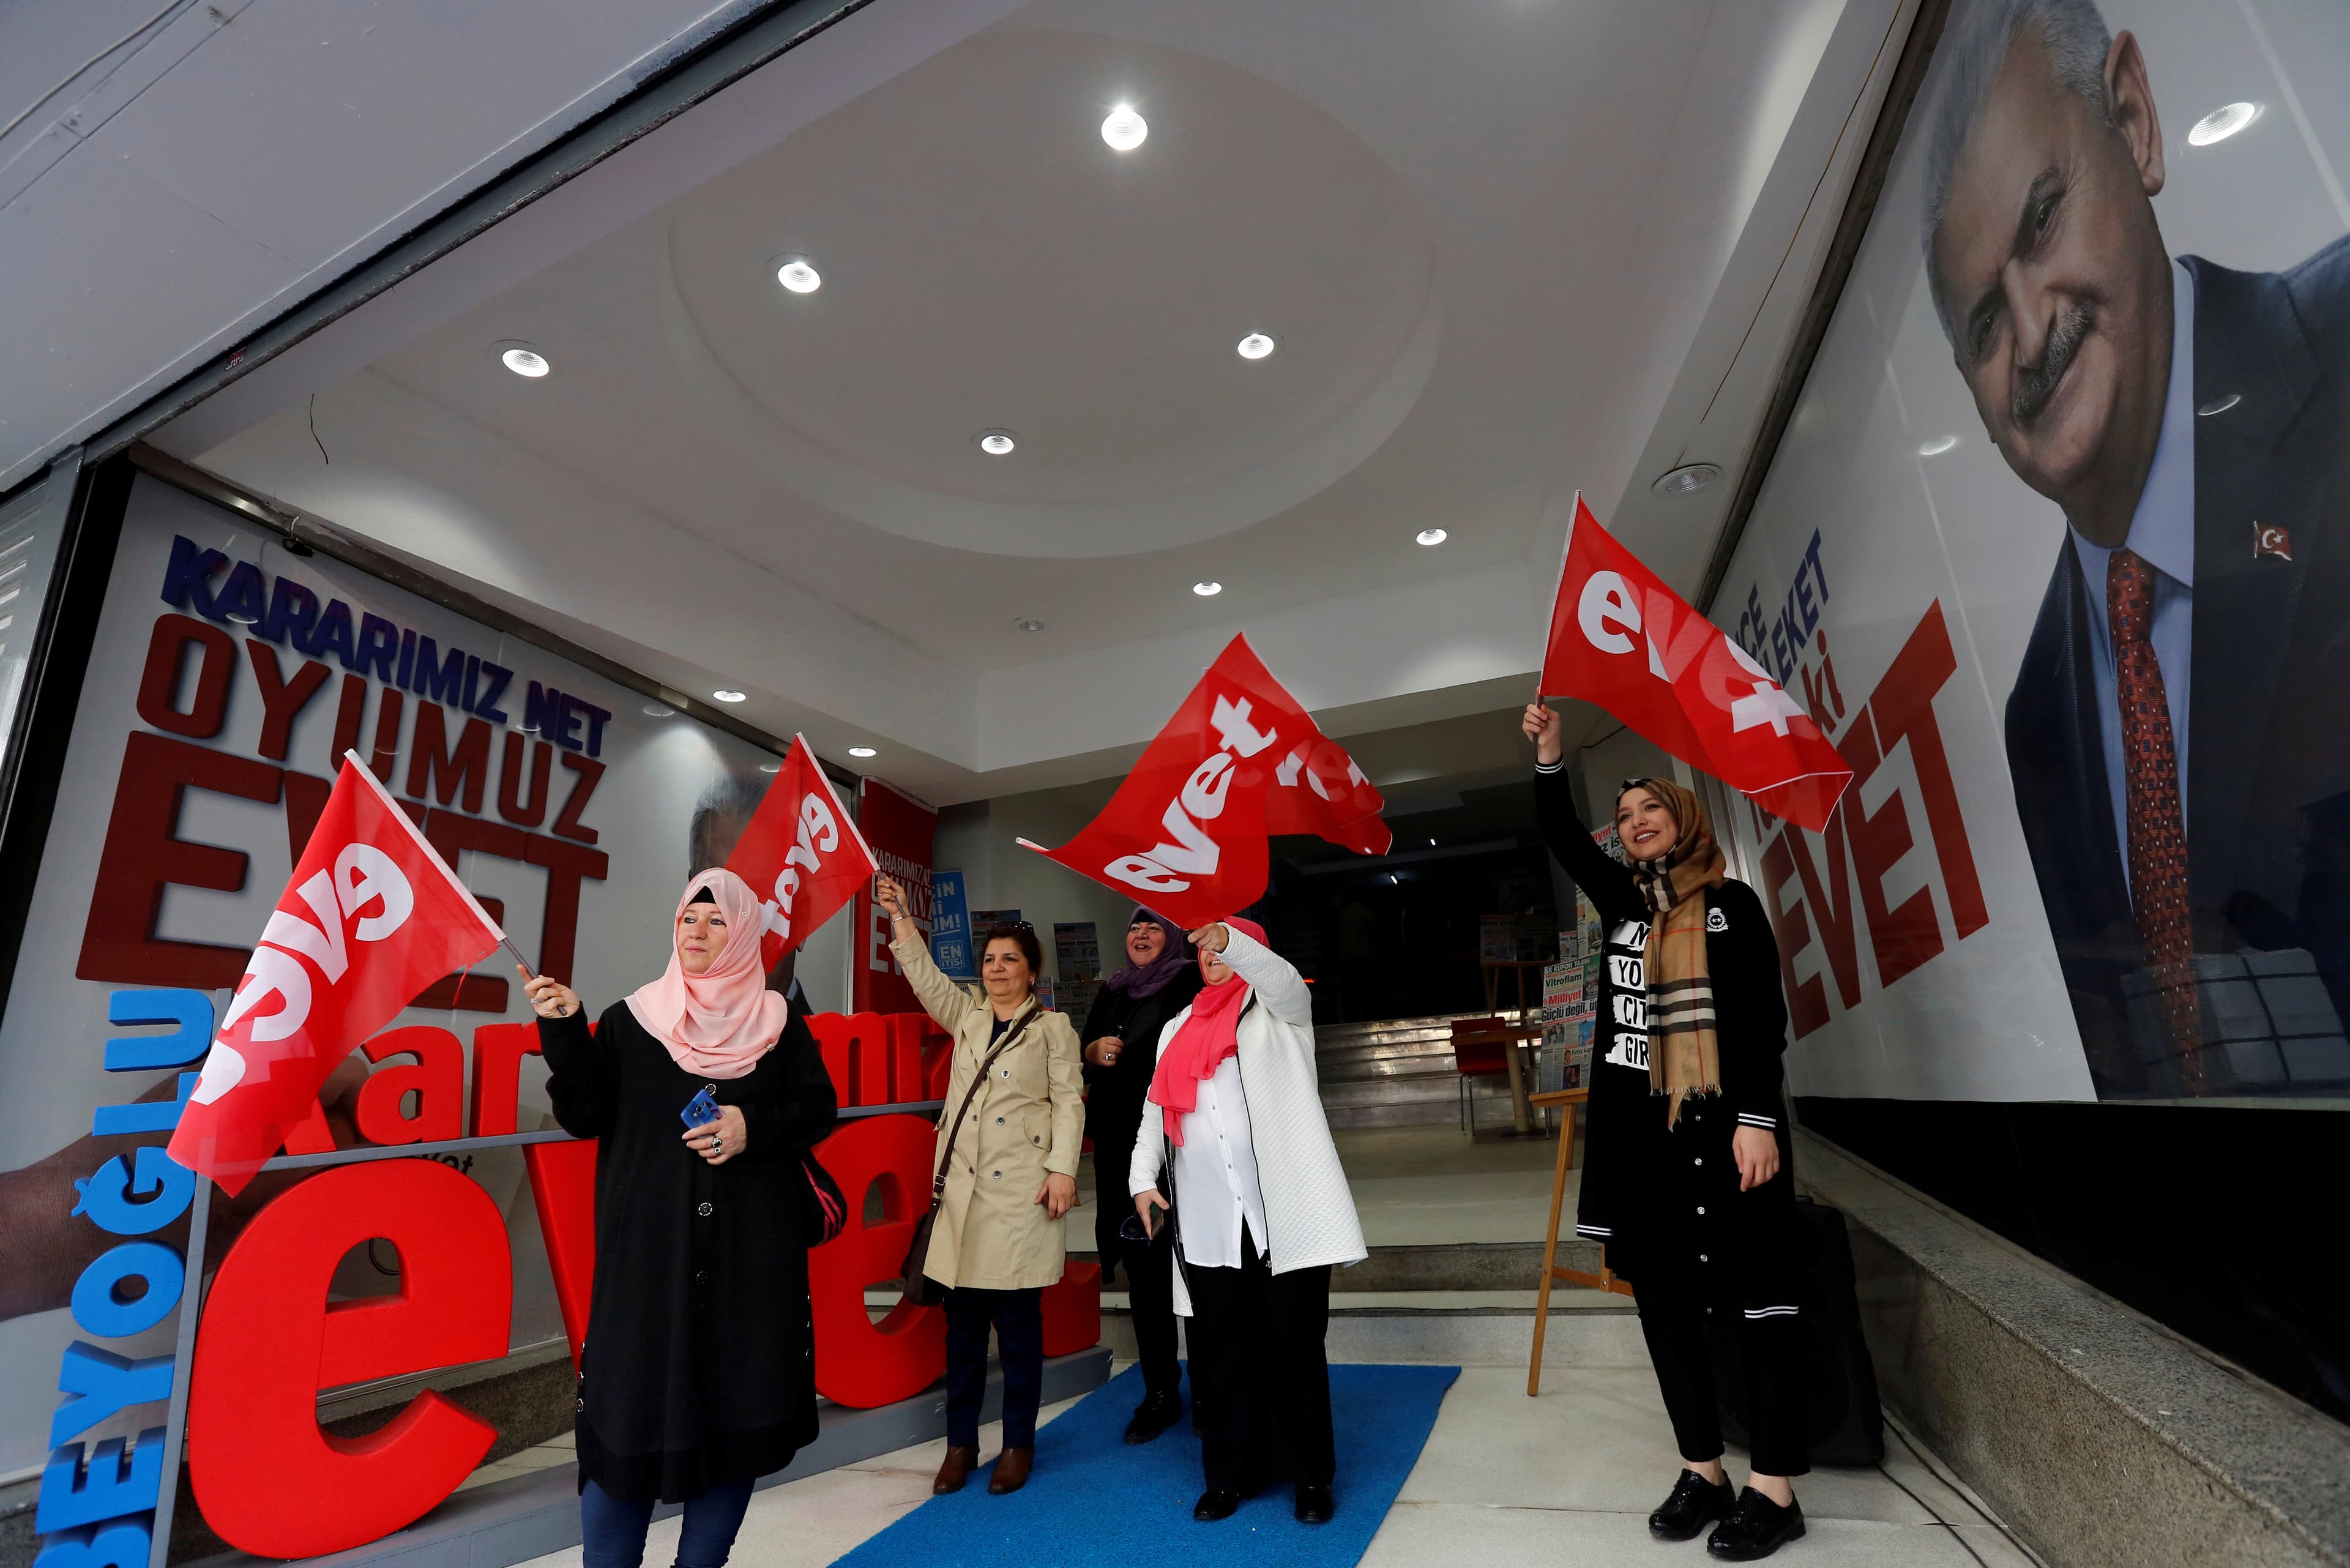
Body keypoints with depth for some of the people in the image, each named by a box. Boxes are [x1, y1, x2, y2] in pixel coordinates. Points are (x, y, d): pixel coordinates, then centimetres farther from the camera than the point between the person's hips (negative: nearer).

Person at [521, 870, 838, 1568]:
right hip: (650, 1253, -1)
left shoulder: (779, 1023, 2)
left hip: (751, 1255, 1)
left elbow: (819, 1109, 2)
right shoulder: (631, 1019, 3)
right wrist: (564, 1031, -14)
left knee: (737, 1406, 9)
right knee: (629, 1408, 2)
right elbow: (585, 1116, -3)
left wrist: (755, 1129, -15)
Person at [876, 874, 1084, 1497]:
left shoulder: (1052, 1026, 1)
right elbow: (925, 976, 3)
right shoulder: (967, 1017, 13)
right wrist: (900, 917, -7)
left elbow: (1068, 1101, -3)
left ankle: (1019, 1444, 19)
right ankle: (960, 1443, 23)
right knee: (963, 1318, 10)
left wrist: (1063, 1169, -12)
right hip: (962, 1188, 4)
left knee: (1018, 1319, 4)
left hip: (1021, 1190, -4)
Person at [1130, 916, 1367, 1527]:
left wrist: (1231, 941, -38)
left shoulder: (1280, 1009, 4)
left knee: (1294, 1344, 5)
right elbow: (1157, 1112, 16)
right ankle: (1230, 1475, 25)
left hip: (1285, 1214, -3)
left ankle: (1310, 1476, 22)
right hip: (1207, 1223, 4)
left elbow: (1282, 977, -20)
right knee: (1220, 1349, 10)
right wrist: (1143, 1178, 2)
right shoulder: (1178, 1029, 16)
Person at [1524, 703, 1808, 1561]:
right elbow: (1562, 840, 7)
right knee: (1663, 1298, 11)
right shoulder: (1625, 901, 11)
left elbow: (1763, 1018, -8)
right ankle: (1704, 1471, 23)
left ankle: (1774, 1489, 14)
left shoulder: (1731, 904, -2)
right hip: (1638, 1130, 6)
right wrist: (1549, 758, -6)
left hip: (1720, 1124, -5)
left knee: (1756, 1296, 3)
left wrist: (1756, 1118, -16)